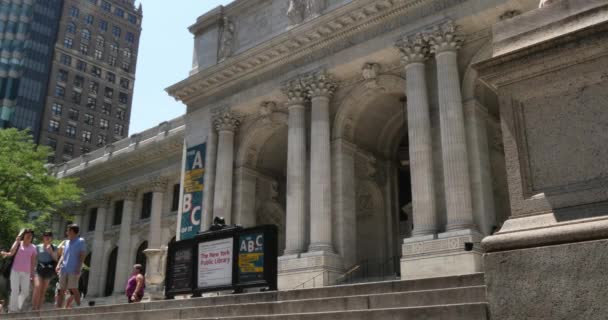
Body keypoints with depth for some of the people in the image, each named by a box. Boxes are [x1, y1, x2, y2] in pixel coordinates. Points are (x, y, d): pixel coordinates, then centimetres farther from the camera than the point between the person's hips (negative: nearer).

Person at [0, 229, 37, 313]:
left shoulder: (33, 247, 7)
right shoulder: (18, 244, 1)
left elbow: (33, 261, 9)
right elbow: (11, 253, -17)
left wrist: (32, 274, 7)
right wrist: (17, 241, -17)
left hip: (26, 272, 3)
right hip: (15, 271, -3)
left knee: (25, 292, 5)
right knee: (15, 291, -4)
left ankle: (18, 307, 27)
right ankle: (12, 310, 6)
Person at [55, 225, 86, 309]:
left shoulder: (80, 241, 1)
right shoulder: (67, 242, 20)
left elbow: (82, 256, -5)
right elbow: (63, 255, 22)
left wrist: (79, 268, -14)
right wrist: (58, 265, 6)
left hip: (73, 270, -6)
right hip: (64, 270, 6)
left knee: (73, 289, -11)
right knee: (61, 290, 6)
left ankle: (79, 307, -6)